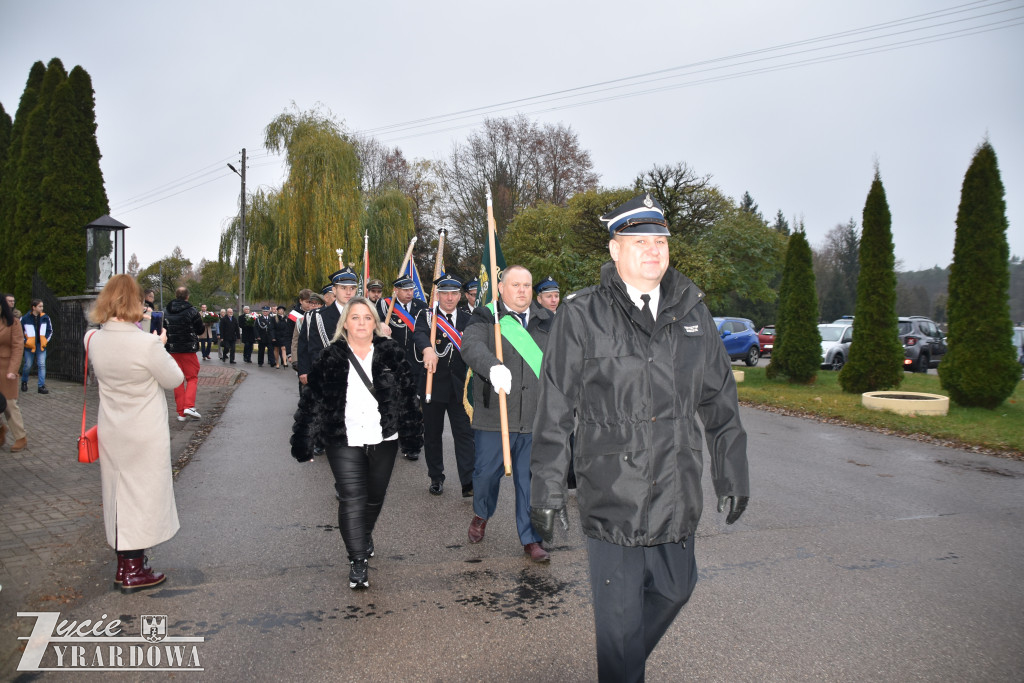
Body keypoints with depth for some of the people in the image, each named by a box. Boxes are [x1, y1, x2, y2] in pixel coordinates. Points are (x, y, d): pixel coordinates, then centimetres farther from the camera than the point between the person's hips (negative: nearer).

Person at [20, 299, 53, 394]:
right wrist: (25, 341, -4)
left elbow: (50, 330, 12)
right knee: (28, 365, 7)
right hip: (30, 346, -2)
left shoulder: (45, 318, 1)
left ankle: (41, 386, -3)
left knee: (42, 365, -4)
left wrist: (46, 340, 3)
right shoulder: (25, 318, -7)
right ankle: (24, 382, 32)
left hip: (41, 345, 2)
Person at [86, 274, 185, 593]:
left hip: (111, 432, 6)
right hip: (145, 435, -6)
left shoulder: (94, 340, -5)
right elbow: (174, 379, -11)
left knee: (118, 492, 17)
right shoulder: (147, 344, -24)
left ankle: (124, 565, 31)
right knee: (142, 494, 8)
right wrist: (161, 346, 1)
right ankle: (134, 571, 19)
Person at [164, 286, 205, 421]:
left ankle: (181, 412, 7)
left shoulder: (167, 312, 4)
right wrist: (204, 326, 16)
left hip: (172, 350, 4)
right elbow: (200, 330, -3)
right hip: (188, 349, -4)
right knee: (192, 377, 7)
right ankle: (189, 406, -11)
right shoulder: (192, 311, -9)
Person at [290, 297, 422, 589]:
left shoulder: (391, 353, 0)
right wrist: (305, 442, -5)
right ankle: (357, 561, 2)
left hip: (383, 440, 2)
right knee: (351, 499, -8)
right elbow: (313, 400, -2)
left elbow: (407, 394, 2)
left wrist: (412, 434, -1)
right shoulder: (331, 358, -3)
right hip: (344, 443, -2)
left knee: (375, 496, 16)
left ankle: (365, 536, 43)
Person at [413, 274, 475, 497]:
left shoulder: (467, 320, 7)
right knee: (432, 433, 10)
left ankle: (469, 483, -3)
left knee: (465, 433, -4)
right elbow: (419, 335, -24)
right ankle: (436, 478, 26)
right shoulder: (427, 316, -2)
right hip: (433, 384, -1)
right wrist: (428, 349, -45)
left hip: (459, 385, 1)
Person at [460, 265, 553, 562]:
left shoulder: (545, 320, 12)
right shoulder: (486, 318, -2)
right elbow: (471, 345, -22)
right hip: (494, 417, -2)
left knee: (531, 479, 7)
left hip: (536, 418, 2)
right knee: (487, 471, 12)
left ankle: (531, 538, 23)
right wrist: (493, 367, -42)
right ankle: (481, 515, 43)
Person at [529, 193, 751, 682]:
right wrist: (547, 491, -7)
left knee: (675, 588, 20)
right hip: (610, 498, -4)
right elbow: (554, 412, -7)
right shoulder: (581, 316, -7)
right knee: (619, 614, 7)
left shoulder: (691, 310, 6)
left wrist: (732, 473, 13)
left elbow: (720, 400, 12)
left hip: (677, 493, 5)